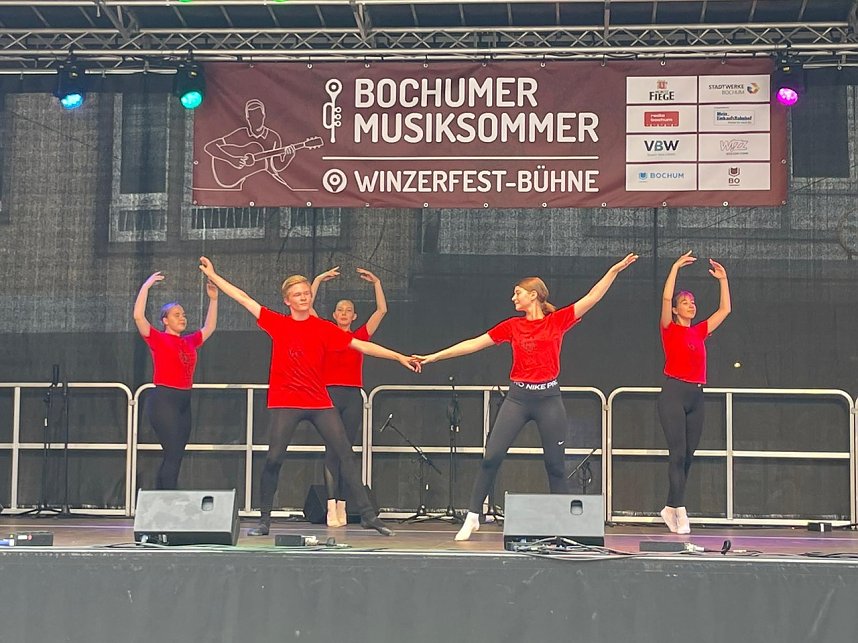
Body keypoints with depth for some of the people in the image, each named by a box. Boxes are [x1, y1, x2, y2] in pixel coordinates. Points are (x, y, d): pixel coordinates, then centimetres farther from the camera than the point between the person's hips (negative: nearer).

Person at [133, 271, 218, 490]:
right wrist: (146, 286, -11)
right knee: (174, 454, -14)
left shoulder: (189, 342, 15)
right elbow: (138, 316, -12)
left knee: (173, 457, 8)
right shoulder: (157, 339, -1)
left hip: (184, 402, 7)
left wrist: (213, 299, 19)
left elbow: (209, 328, 27)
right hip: (163, 400, -7)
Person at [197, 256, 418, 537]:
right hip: (285, 404, -1)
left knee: (346, 453, -2)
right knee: (274, 458, -7)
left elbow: (362, 346, 4)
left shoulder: (324, 329, 4)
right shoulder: (277, 324, 4)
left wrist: (399, 357, -1)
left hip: (319, 402, 2)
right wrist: (212, 275, 7)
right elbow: (243, 298, 6)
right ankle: (264, 520, 7)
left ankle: (368, 515, 2)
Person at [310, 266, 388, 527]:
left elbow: (381, 311, 7)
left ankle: (342, 506, 6)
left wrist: (376, 283, 5)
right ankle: (331, 506, -16)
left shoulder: (360, 337, 12)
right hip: (330, 395, -2)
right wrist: (319, 280, 3)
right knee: (332, 450, -10)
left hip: (353, 397, 2)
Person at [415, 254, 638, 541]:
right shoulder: (512, 326, 8)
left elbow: (592, 297, -4)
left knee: (555, 463, 4)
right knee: (491, 456, -5)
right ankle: (472, 517, 2)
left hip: (548, 397, -2)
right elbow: (474, 343, 8)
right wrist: (435, 356, 7)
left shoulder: (557, 321, 1)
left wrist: (615, 269, -11)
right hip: (518, 396, 2)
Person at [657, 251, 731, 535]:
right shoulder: (670, 329, 2)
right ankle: (680, 511, -13)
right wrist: (675, 268, -11)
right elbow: (666, 299, -12)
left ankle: (670, 508, 17)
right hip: (674, 393, -6)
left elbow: (725, 310, 18)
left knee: (688, 455, 7)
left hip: (696, 396, 6)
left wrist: (723, 279, 15)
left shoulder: (700, 331, 17)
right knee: (678, 453, -11)